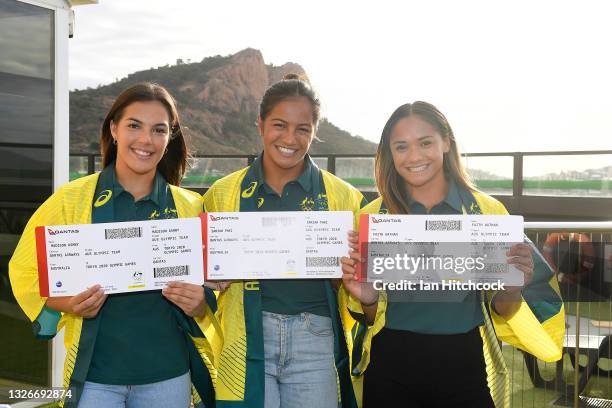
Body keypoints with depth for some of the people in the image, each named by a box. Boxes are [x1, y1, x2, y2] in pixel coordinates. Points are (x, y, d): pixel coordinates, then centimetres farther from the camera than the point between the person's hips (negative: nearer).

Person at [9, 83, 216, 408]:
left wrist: (199, 304, -12)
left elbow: (213, 283, 10)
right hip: (94, 375, -1)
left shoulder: (190, 207, 2)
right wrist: (67, 304, -16)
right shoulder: (71, 199, -3)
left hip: (168, 375, 2)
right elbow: (26, 272, 2)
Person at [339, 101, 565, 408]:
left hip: (465, 368, 0)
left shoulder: (488, 211, -2)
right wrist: (367, 301, -14)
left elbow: (502, 312, 3)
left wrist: (510, 292, -19)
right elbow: (371, 317, 8)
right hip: (392, 368, 1)